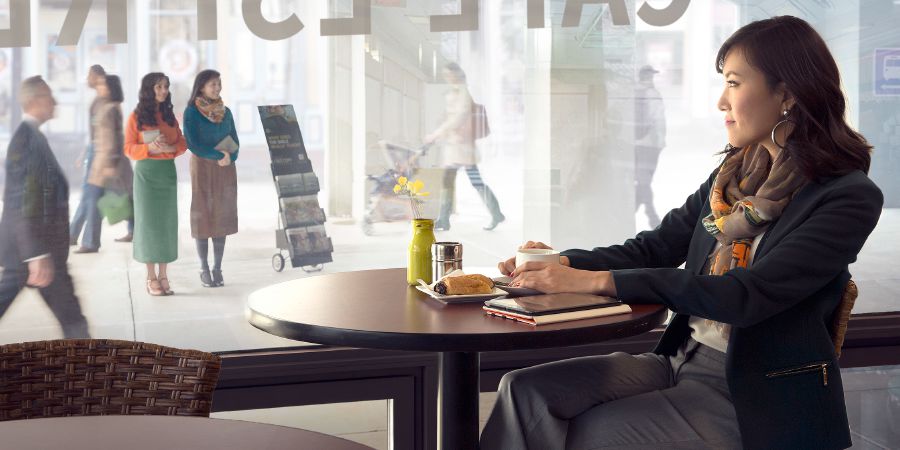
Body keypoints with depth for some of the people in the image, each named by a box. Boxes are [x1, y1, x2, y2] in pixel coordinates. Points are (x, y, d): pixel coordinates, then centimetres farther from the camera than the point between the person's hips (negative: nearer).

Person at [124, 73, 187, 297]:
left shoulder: (169, 116, 11)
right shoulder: (136, 117, -1)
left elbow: (182, 143, 9)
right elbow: (128, 148, -4)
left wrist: (171, 148, -13)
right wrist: (150, 147, -20)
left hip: (167, 171, 4)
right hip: (146, 172, -4)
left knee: (167, 222, 2)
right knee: (148, 221, -2)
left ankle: (163, 276, 8)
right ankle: (151, 278, 2)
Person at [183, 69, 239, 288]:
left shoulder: (226, 112, 9)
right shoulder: (191, 112, -4)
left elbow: (235, 142, 9)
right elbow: (192, 143, -11)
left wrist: (229, 158, -10)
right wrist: (218, 155, -15)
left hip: (225, 170, 4)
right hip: (202, 167, -4)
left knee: (222, 217, 3)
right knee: (203, 215, -2)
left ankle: (217, 268, 8)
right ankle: (204, 269, 4)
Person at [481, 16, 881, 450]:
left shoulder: (849, 197, -13)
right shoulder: (734, 173, 10)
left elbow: (746, 295, -22)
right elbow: (651, 248, 12)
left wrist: (598, 281, -25)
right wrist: (564, 265, -9)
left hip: (754, 397, -6)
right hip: (682, 360, 6)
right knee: (525, 390, -13)